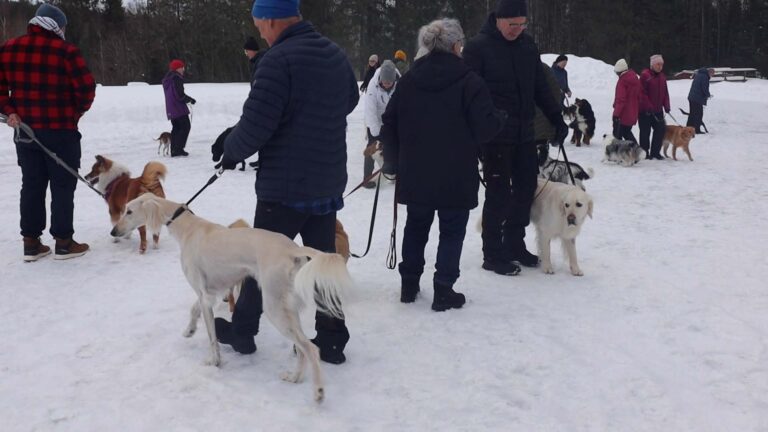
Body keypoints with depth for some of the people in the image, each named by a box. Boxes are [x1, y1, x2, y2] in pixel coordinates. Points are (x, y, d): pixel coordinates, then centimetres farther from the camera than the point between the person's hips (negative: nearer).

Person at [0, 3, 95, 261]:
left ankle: (31, 244, 16)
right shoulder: (64, 50, -11)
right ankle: (63, 243, 8)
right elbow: (87, 87, -13)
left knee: (32, 184, 13)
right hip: (60, 130, -5)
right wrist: (77, 112, 2)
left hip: (25, 129, 5)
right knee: (63, 185, 4)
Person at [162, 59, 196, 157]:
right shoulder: (176, 78, -15)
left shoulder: (167, 79, 16)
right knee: (185, 127, -5)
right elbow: (180, 95, -20)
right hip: (179, 108, -9)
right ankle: (179, 148, -12)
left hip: (170, 109, 9)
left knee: (176, 128, 14)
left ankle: (174, 150, 11)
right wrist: (190, 99, -5)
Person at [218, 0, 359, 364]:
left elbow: (255, 126, -21)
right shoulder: (337, 55, 6)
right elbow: (349, 101, 24)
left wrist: (231, 152, -2)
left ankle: (242, 330, 28)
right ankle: (331, 338, 17)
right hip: (329, 181, 7)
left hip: (284, 186, -6)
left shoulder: (279, 59, -19)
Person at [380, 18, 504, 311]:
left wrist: (392, 163, 18)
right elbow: (485, 128, -15)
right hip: (456, 176, -4)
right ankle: (444, 291, 6)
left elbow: (389, 125, 7)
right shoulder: (469, 81, -11)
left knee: (416, 227, 18)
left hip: (415, 174, 5)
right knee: (452, 231, 7)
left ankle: (409, 285, 25)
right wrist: (498, 120, 8)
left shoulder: (408, 81, 4)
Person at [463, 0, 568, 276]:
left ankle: (514, 244, 25)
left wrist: (557, 119, 13)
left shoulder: (527, 46, 11)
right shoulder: (478, 47, -8)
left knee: (527, 186, 10)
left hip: (524, 133, 6)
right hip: (495, 136, -6)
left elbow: (541, 88, 16)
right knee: (499, 193, -3)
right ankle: (493, 255, 8)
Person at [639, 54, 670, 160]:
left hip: (658, 110, 7)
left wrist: (666, 106, 3)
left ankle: (655, 152, 16)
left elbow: (665, 93, 15)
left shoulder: (662, 77, 12)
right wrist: (649, 106, -19)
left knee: (661, 129, 5)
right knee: (645, 132, 0)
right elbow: (642, 93, -16)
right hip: (645, 111, -7)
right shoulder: (645, 75, -11)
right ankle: (645, 153, 11)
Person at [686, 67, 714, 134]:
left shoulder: (698, 74, 17)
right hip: (698, 99, -9)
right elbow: (705, 88, -17)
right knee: (699, 114, -4)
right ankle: (697, 129, -3)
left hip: (691, 97, 9)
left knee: (692, 113, 15)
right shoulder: (705, 77, -13)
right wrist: (708, 95, 2)